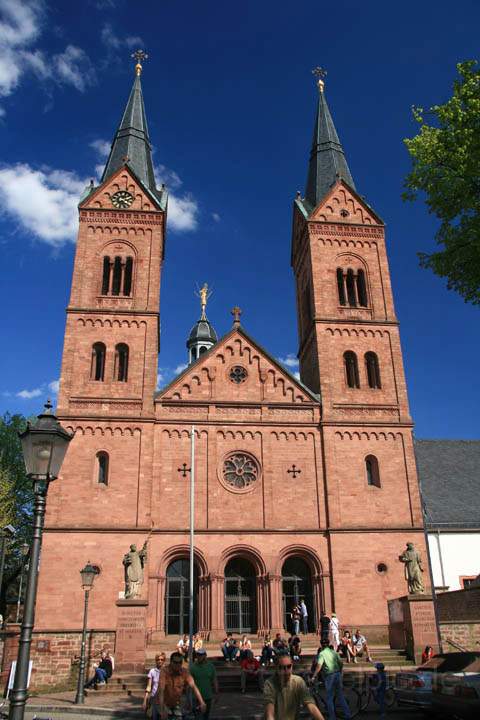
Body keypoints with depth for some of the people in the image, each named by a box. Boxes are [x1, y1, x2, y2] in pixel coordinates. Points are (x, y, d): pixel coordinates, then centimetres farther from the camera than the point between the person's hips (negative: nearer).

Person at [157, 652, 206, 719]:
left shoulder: (184, 672, -15)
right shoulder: (165, 671, -26)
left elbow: (193, 686, -23)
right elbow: (161, 690, -32)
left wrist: (202, 703, -34)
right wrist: (162, 710, -39)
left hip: (176, 704, 3)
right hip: (165, 704, -3)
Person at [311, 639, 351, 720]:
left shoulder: (322, 654, -7)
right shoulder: (334, 652, 9)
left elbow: (319, 666, -20)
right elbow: (341, 663, 9)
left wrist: (314, 677, -17)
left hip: (329, 676, -5)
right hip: (338, 674, 5)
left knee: (329, 698, 7)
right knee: (340, 696, 17)